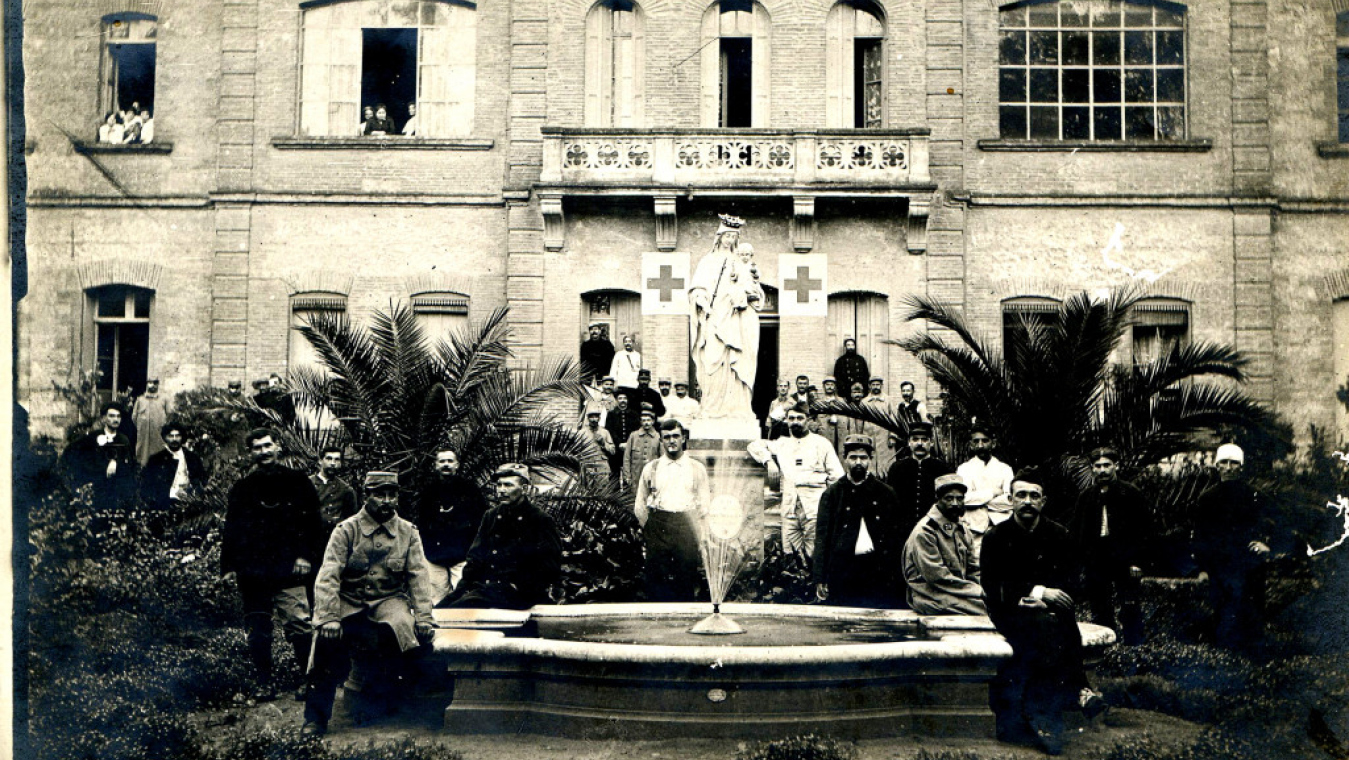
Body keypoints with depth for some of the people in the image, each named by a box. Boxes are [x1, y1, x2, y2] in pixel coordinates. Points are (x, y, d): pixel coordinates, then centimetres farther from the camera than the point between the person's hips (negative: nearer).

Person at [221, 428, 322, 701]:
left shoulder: (297, 482, 9)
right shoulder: (242, 488, 16)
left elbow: (312, 522, 5)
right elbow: (230, 530, 16)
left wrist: (306, 556, -5)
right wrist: (228, 566, 7)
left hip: (288, 570, -3)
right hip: (251, 573, 3)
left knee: (298, 625, -12)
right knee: (257, 631, 5)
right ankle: (265, 683, 13)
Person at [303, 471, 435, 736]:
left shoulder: (408, 532, 7)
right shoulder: (347, 530, -1)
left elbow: (419, 575, 1)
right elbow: (328, 575, -10)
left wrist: (423, 617, -13)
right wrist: (329, 617, -23)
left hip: (389, 599, 1)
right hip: (349, 602, -1)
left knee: (403, 627, -32)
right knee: (328, 639, -30)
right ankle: (315, 718, -16)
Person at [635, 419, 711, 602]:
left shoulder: (697, 468, 7)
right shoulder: (651, 468, 9)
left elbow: (704, 504, 10)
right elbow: (640, 504, 14)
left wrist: (694, 531, 4)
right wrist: (649, 528, 9)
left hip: (686, 527, 0)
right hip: (657, 526, 0)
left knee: (686, 578, 0)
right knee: (656, 578, -1)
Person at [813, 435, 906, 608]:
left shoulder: (885, 493, 9)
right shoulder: (832, 493, 8)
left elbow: (896, 535, 9)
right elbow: (822, 536, 5)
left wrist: (894, 573, 0)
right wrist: (819, 579, -2)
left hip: (877, 570, 0)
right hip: (841, 568, 0)